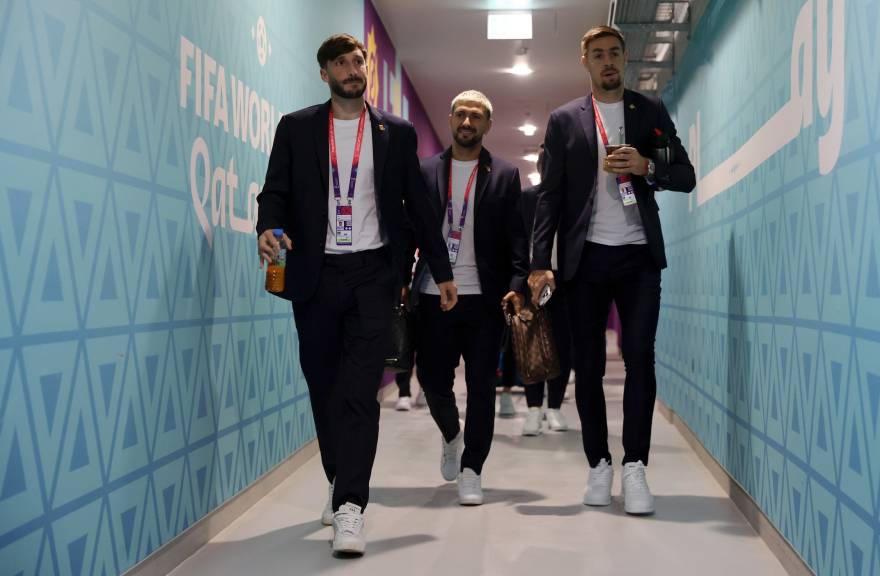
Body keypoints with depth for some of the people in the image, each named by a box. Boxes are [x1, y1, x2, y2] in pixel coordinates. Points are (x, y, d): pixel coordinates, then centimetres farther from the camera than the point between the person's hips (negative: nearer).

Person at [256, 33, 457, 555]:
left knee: (360, 390, -11)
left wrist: (442, 271, 10)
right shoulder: (296, 128, 10)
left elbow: (419, 205, 11)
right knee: (324, 387, 9)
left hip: (374, 274, -1)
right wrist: (269, 227, -19)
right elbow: (276, 190, 4)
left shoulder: (397, 133, 10)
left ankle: (350, 506, -12)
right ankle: (342, 483, 28)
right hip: (316, 274, 2)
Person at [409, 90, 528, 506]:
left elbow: (517, 236, 0)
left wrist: (517, 285, -12)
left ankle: (471, 470, 11)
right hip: (435, 295, 1)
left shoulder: (505, 175, 5)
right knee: (432, 379, 6)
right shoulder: (426, 171, 9)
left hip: (484, 298, -1)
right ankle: (452, 435, 36)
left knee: (481, 385, 1)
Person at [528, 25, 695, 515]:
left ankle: (635, 467, -3)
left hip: (638, 255, 0)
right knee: (588, 365, 3)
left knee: (639, 356, -8)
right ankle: (599, 464, 13)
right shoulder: (565, 119, 9)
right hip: (586, 256, 0)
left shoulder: (651, 111, 10)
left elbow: (686, 176, 10)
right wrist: (541, 263, -5)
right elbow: (550, 194, 3)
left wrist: (646, 167, -11)